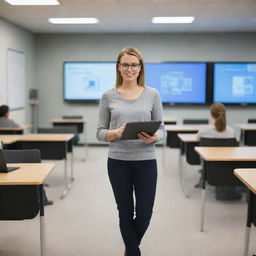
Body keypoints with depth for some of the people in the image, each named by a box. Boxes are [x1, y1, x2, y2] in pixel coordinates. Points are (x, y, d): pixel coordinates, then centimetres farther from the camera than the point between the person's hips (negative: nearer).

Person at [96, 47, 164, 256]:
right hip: (118, 162, 0)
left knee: (144, 215, 7)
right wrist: (115, 133, -19)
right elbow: (100, 132, 2)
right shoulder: (108, 96, 1)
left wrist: (153, 138, -20)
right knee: (126, 213, 9)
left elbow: (162, 129, 3)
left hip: (146, 162, 1)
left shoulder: (153, 94, 1)